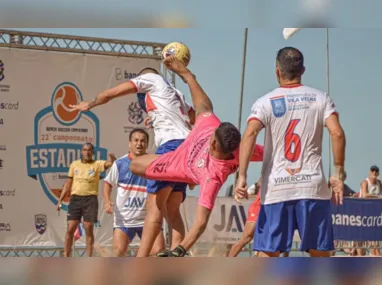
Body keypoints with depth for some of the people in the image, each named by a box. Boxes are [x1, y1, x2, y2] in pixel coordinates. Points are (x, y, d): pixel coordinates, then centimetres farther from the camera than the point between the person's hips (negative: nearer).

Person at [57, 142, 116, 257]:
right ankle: (66, 257, 6)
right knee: (70, 229, 0)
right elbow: (68, 184, 14)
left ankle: (89, 259, 5)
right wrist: (60, 200, 11)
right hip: (75, 199, 2)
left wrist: (112, 158, -41)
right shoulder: (74, 164, 10)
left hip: (90, 199, -2)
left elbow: (109, 163, -17)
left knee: (89, 229, -1)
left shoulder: (97, 164, 3)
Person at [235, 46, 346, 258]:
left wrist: (242, 176, -16)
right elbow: (337, 133, -8)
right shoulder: (320, 99, 5)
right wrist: (338, 173, -1)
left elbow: (249, 135, -14)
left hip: (276, 188, -1)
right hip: (313, 186, 1)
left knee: (267, 252, 4)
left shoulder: (266, 102, 1)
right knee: (320, 252, 8)